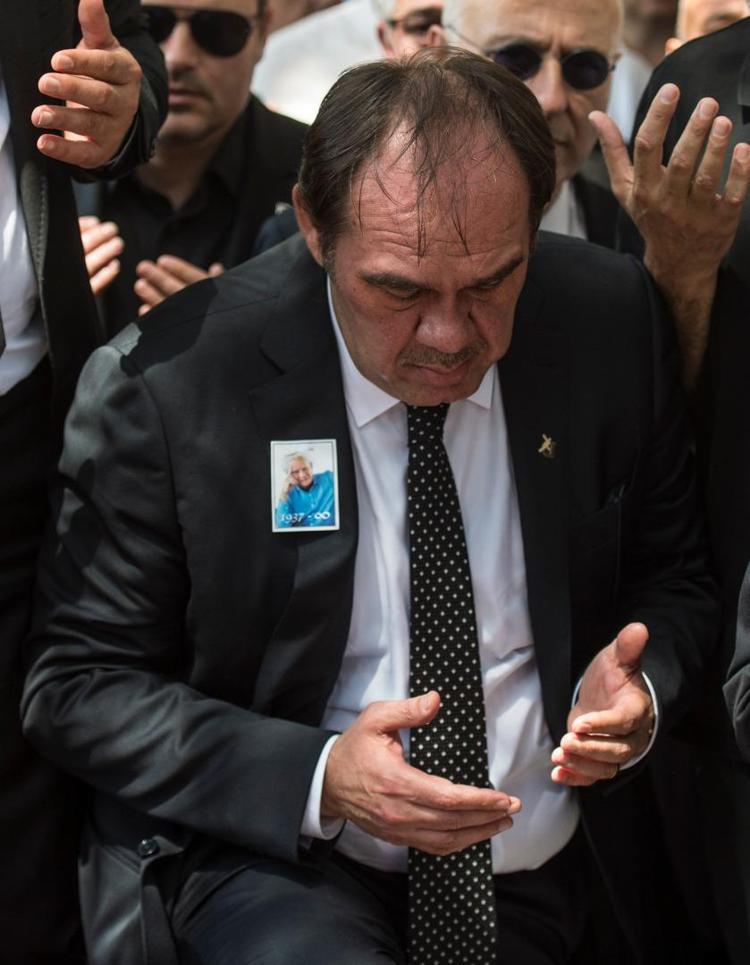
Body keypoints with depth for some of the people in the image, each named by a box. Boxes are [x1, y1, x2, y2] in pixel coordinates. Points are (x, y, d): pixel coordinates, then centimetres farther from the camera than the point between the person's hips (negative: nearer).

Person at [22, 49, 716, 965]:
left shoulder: (610, 320, -5)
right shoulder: (159, 383, -15)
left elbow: (676, 579, 11)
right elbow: (75, 684, -7)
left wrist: (641, 687, -12)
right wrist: (316, 778, -21)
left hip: (550, 873, 6)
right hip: (269, 856, -6)